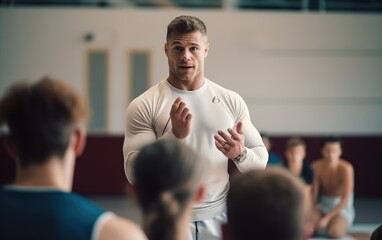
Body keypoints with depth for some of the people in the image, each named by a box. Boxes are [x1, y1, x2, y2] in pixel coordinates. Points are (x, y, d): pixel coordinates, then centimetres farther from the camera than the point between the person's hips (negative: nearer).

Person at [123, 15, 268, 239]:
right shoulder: (144, 106, -7)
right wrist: (175, 136, -23)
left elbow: (261, 159, 5)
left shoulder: (231, 101, 2)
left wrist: (240, 154, -16)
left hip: (219, 218, 3)